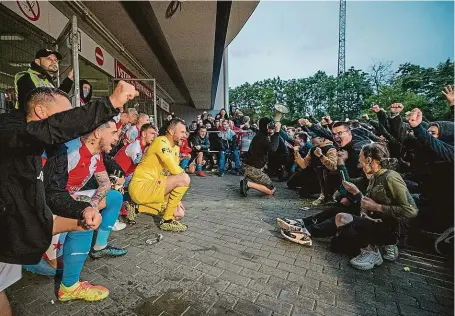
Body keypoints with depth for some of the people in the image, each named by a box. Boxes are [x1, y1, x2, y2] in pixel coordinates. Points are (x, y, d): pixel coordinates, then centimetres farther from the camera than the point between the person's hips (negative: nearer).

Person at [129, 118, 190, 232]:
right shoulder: (161, 142, -16)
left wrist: (177, 199, 8)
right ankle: (167, 221, -9)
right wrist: (185, 175, -2)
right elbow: (175, 170, -25)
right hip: (141, 187, -9)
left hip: (153, 187, 9)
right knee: (184, 179, -25)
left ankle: (137, 208, 16)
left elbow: (175, 172, 13)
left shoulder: (176, 148, 12)